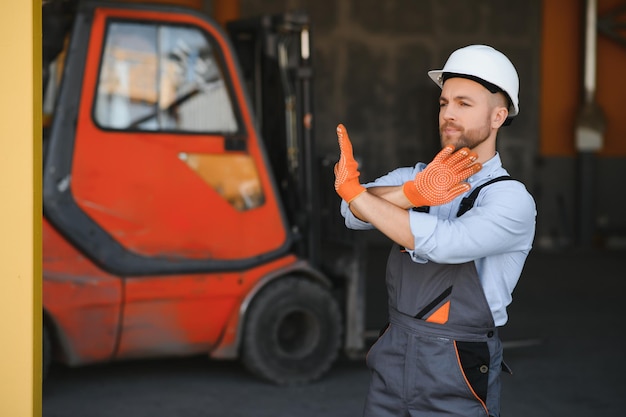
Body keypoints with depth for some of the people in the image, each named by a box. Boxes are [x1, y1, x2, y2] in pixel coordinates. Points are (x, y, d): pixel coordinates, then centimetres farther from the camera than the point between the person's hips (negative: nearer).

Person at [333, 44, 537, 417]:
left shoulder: (512, 200, -11)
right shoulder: (412, 176, 6)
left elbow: (441, 243, -26)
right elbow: (355, 214, -11)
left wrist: (352, 190, -19)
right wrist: (412, 193, -30)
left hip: (457, 374, -4)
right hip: (392, 359, 5)